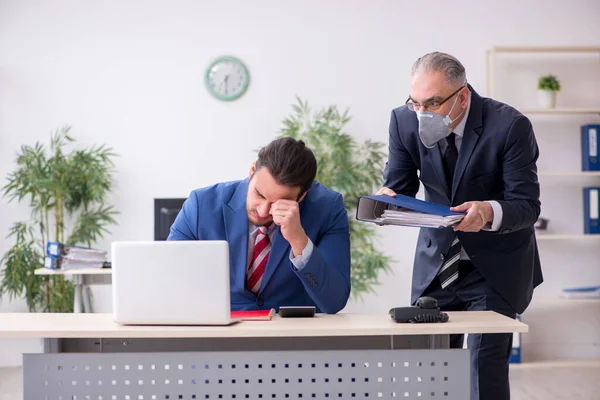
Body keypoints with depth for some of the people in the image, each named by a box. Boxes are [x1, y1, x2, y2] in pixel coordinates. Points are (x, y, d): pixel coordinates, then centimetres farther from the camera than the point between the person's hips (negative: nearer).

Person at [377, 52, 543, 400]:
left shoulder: (510, 126, -21)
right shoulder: (405, 121, -10)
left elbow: (527, 205, -19)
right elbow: (399, 185, -2)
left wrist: (489, 212, -41)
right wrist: (387, 200, -27)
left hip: (495, 266, -4)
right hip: (436, 262, 4)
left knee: (485, 369, -10)